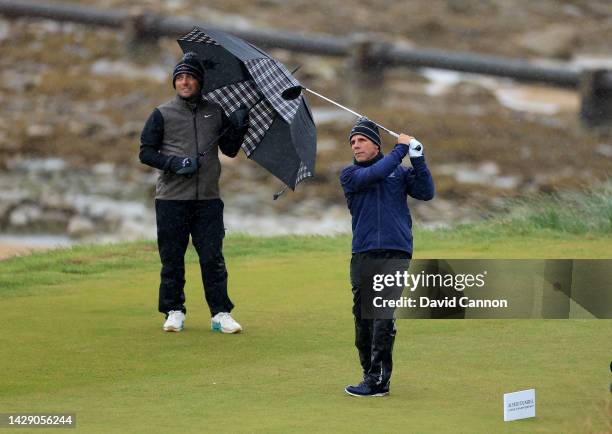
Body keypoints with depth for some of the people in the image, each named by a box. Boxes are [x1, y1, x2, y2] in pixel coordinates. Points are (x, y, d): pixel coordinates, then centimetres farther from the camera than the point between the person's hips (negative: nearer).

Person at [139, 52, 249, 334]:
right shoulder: (162, 114, 4)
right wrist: (174, 163, -12)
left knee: (213, 258, -1)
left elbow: (230, 150, 14)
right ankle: (174, 312, 13)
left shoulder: (215, 112, 11)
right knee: (172, 259, 3)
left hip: (208, 199, 1)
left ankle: (221, 314, 2)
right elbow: (146, 152, 2)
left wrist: (239, 127, -3)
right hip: (171, 199, -1)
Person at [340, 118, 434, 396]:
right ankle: (369, 373, 13)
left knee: (384, 317, -12)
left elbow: (426, 192, 3)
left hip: (396, 255, -2)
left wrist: (417, 158, -5)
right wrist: (401, 149, -4)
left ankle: (378, 380, -13)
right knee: (363, 319, 3)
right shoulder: (350, 175, 10)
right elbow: (373, 175, -9)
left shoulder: (399, 172, 14)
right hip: (363, 256, 2)